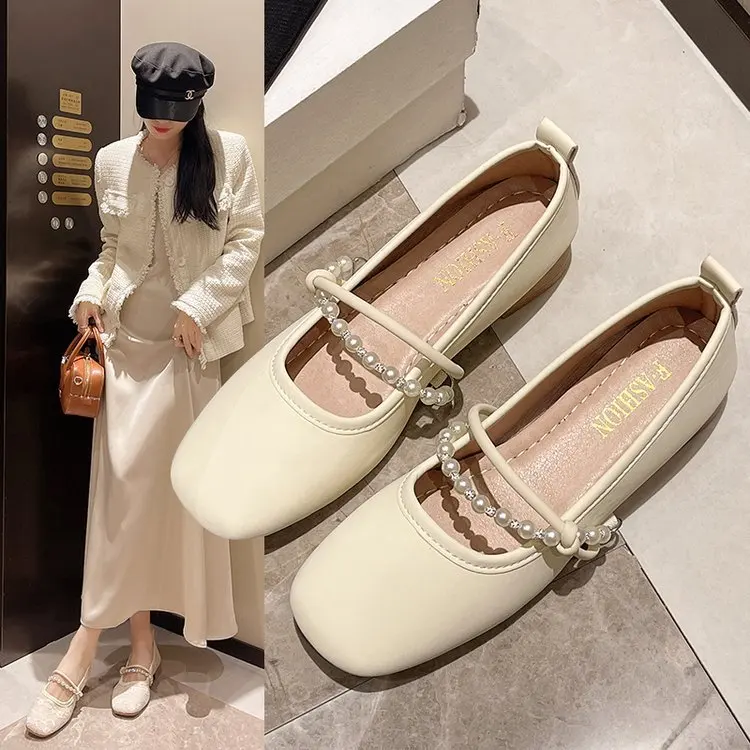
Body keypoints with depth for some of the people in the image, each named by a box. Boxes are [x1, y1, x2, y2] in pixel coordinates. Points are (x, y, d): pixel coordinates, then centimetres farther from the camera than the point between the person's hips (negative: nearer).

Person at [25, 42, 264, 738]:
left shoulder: (229, 153, 0)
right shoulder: (111, 161, 8)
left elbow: (245, 241, -2)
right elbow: (112, 246, 16)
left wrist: (197, 306, -11)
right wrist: (92, 293, -2)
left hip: (192, 342, -2)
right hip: (128, 338, 3)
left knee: (158, 481, -2)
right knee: (122, 483, 0)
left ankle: (87, 644, 13)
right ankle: (140, 642, 14)